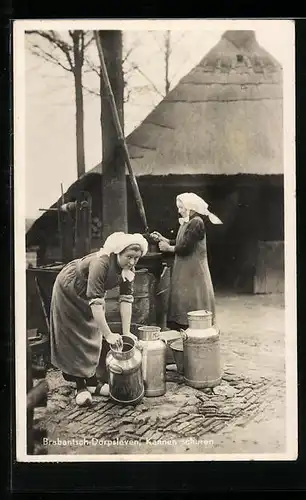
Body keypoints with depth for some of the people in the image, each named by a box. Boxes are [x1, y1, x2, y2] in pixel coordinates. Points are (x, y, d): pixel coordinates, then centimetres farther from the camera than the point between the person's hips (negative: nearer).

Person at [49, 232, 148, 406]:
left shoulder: (129, 268, -20)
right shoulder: (101, 263, -41)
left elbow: (126, 299, -19)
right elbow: (95, 302, -43)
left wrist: (127, 333, -24)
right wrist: (109, 335, -45)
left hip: (91, 293, 7)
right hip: (69, 292, -6)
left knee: (93, 336, 9)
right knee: (74, 339, -1)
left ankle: (92, 381, 20)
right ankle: (80, 386, 7)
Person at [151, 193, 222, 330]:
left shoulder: (196, 223, -17)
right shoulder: (187, 222, 13)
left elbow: (186, 248, -21)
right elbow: (179, 243, 16)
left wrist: (168, 248, -9)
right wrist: (163, 239, 9)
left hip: (193, 269, -10)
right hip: (185, 268, 10)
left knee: (190, 299, -3)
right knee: (182, 298, 11)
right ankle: (182, 326, 16)